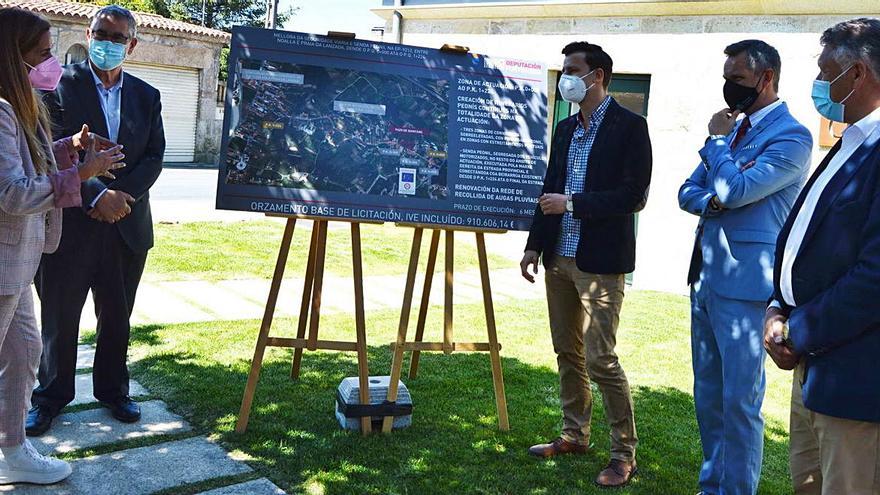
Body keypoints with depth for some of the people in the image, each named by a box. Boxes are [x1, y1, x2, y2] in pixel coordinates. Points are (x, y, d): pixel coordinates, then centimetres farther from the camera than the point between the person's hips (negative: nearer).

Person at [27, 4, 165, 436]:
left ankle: (113, 390, 29)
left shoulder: (146, 97, 9)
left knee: (117, 318, 13)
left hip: (126, 225, 3)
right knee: (59, 317, 8)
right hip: (68, 223, -3)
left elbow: (154, 157, 3)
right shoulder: (61, 85, -2)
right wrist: (97, 195, -20)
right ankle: (51, 396, 25)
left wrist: (121, 196, -12)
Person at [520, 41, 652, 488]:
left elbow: (634, 196, -15)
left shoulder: (629, 126, -8)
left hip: (600, 261, -7)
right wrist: (535, 245, 11)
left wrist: (572, 203, -17)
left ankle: (624, 453, 11)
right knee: (567, 351, 14)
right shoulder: (565, 129, 13)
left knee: (600, 359, -5)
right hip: (559, 257, 7)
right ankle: (574, 435, 29)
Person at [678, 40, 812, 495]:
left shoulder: (791, 137, -10)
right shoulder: (733, 128, 15)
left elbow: (733, 190, -21)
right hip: (705, 276, 9)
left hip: (744, 283, -8)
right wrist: (710, 202, -8)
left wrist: (717, 140, -5)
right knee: (708, 393, 16)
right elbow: (688, 191, 14)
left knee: (739, 401, -2)